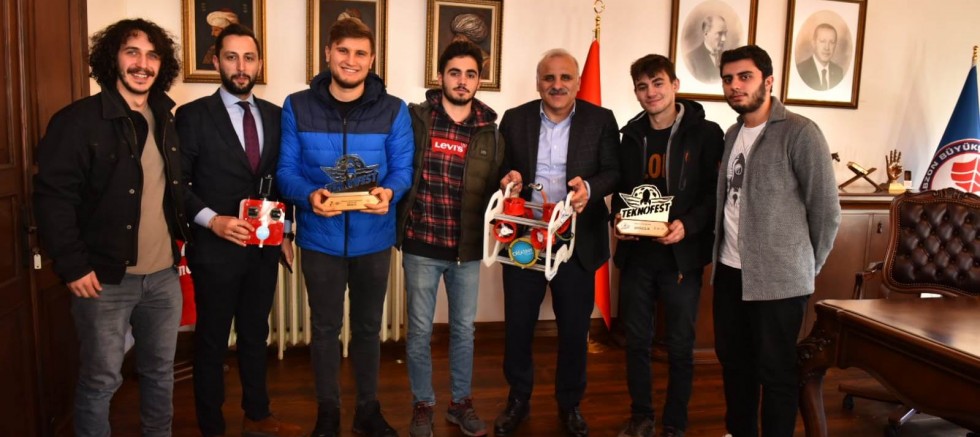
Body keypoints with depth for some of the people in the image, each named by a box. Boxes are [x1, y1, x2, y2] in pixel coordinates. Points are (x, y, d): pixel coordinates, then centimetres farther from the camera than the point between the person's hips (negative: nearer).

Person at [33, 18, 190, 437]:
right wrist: (72, 266, -16)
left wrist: (185, 238, 9)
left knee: (161, 370, 16)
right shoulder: (78, 120, -10)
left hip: (163, 275, 6)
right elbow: (52, 196, -13)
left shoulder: (167, 122, 9)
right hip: (106, 277, -5)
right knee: (101, 379, 6)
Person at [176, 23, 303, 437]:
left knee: (256, 334, 17)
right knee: (211, 340, 9)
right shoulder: (193, 115, -7)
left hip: (264, 246, 4)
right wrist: (213, 220, -21)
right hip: (215, 248, -4)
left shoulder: (275, 115, 6)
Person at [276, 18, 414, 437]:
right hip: (320, 238, 0)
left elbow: (403, 167, -2)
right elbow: (286, 169, -4)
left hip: (374, 237, 1)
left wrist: (389, 192, -25)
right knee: (325, 327, 14)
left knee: (368, 326, 16)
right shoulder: (297, 107, -3)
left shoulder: (394, 110, -2)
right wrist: (309, 195, -25)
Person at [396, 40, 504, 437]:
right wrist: (397, 226, -9)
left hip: (468, 248, 2)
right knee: (420, 329, 10)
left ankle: (461, 403, 32)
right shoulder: (415, 118, -3)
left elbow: (495, 188, 7)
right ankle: (423, 404, 29)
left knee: (464, 329, 15)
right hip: (421, 245, -2)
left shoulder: (489, 132, 3)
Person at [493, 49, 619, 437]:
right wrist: (508, 178, -18)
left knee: (574, 328, 11)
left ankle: (569, 404, 31)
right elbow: (501, 171, 6)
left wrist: (590, 188, -24)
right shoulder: (515, 118, 4)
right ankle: (518, 399, 31)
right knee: (517, 324, 10)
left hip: (577, 241, -1)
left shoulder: (601, 120, 0)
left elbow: (614, 171, -3)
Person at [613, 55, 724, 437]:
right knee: (636, 341, 12)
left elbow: (716, 192, -6)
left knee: (680, 346, 8)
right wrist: (617, 219, -4)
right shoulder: (632, 136, 10)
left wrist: (688, 225, -22)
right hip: (636, 253, 4)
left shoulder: (705, 134, -3)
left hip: (681, 255, -3)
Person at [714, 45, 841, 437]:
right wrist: (720, 254, 8)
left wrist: (807, 267, 0)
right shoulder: (732, 135, 10)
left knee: (776, 371, 5)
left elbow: (826, 209, -8)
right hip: (729, 271, 7)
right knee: (733, 360, 17)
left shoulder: (800, 132, -11)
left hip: (779, 278, -6)